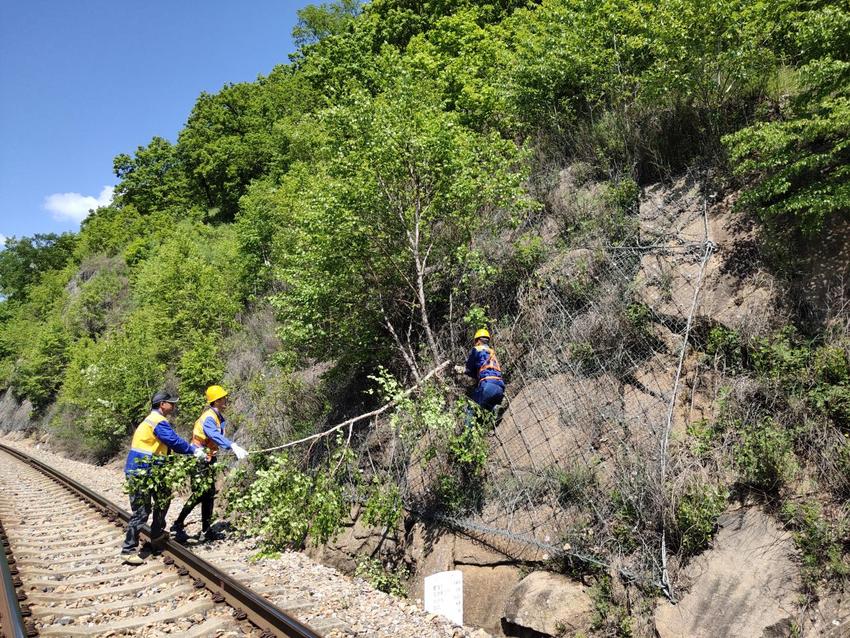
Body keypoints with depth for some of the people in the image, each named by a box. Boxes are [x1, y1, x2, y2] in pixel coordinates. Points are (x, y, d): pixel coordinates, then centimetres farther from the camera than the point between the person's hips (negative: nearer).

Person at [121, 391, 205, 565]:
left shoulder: (155, 420, 16)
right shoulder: (158, 422, -17)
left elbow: (171, 443, 17)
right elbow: (175, 441, -19)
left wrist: (192, 448, 8)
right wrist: (194, 451, -6)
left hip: (148, 472, 11)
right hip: (140, 472, -11)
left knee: (163, 499, 20)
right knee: (142, 510, -7)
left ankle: (157, 535, 33)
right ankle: (129, 550, 0)